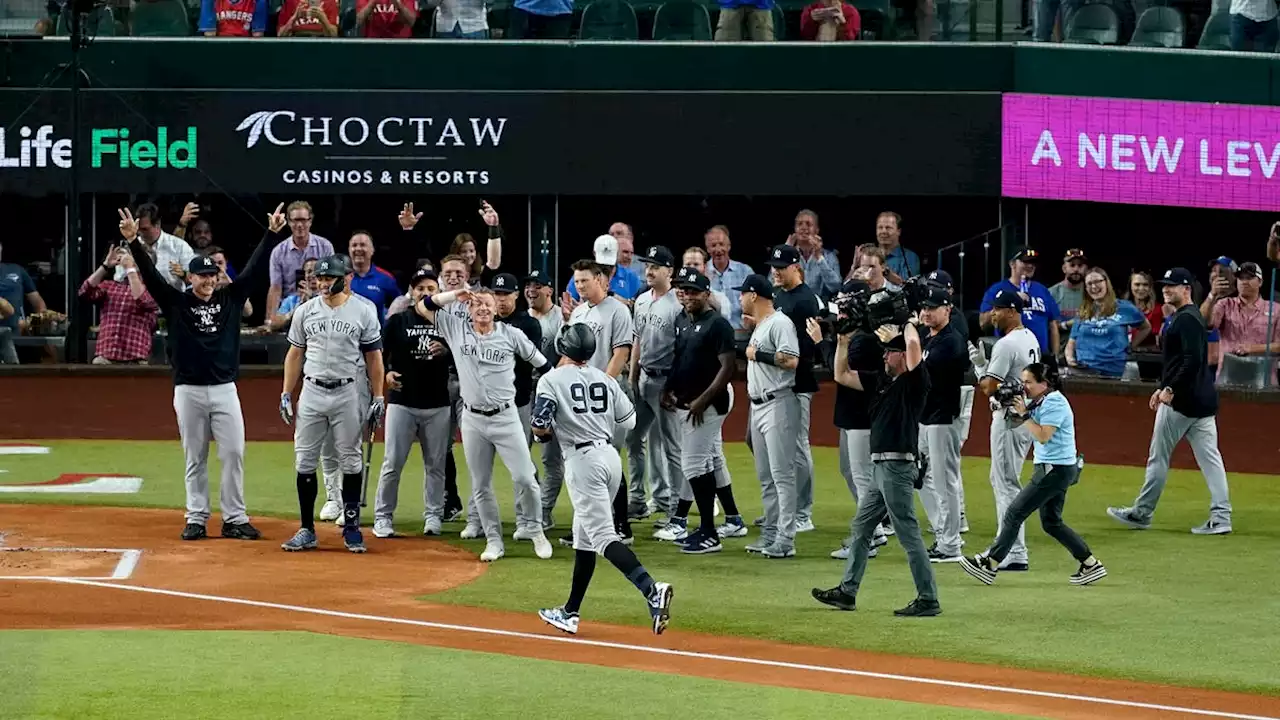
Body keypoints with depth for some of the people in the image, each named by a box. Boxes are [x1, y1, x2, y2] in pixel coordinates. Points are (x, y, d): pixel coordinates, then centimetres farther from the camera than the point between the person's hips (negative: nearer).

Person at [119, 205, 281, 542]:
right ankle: (196, 520, 10)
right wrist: (134, 242, -20)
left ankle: (234, 520, 4)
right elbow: (150, 274, -6)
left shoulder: (231, 298, 8)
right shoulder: (176, 302, 3)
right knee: (195, 459, 5)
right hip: (189, 391, -1)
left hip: (225, 389, 1)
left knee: (233, 454, -2)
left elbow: (254, 269, 5)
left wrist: (271, 233, -2)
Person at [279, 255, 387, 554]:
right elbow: (295, 354, 10)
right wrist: (286, 394, 5)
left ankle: (351, 527, 12)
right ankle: (307, 531, 7)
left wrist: (378, 398, -2)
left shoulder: (363, 311, -3)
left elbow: (374, 357, 1)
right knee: (304, 461, 1)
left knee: (350, 461, 3)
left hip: (348, 393, -2)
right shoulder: (306, 311, 3)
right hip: (312, 392, 2)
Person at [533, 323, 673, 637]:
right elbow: (628, 421, 11)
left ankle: (651, 590, -34)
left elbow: (540, 427, -12)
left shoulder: (552, 380, -4)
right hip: (610, 455, 7)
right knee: (584, 536, 17)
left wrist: (547, 434, 11)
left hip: (582, 459, -7)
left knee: (602, 536, -13)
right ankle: (570, 613, 22)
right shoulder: (605, 379, 11)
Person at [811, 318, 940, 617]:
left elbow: (914, 344, -26)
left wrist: (910, 324, -5)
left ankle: (928, 599, -7)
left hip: (899, 467, -10)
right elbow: (842, 375, 22)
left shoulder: (914, 381, -10)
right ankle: (847, 592, 24)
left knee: (909, 534, -9)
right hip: (881, 467, 10)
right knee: (861, 527, 16)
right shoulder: (880, 380, 15)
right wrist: (843, 341, 15)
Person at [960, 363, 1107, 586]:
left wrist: (1024, 413, -19)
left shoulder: (1054, 402, -15)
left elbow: (1043, 436, -23)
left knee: (1014, 513, -9)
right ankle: (1091, 565, 18)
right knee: (1051, 523, 15)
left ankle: (989, 565, -8)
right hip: (1055, 469, 11)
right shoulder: (1040, 401, 13)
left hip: (1056, 469, -11)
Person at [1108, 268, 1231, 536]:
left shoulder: (1185, 319, -13)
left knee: (1158, 457, 1)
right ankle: (1221, 517, -2)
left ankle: (1142, 513, 10)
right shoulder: (1192, 317, 19)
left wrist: (1171, 389, -22)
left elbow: (1192, 360, -24)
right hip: (1203, 399, 10)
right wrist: (1163, 388, 24)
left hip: (1181, 401, -10)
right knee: (1209, 457, 3)